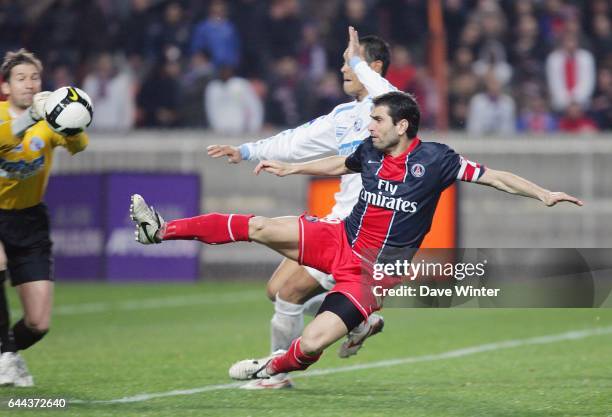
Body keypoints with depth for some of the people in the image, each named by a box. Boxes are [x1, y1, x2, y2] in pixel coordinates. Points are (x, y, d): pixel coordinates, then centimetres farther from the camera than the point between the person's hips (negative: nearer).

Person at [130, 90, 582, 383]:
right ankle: (163, 230, -3)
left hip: (373, 272, -5)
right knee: (261, 227, -11)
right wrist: (289, 168, 28)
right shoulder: (369, 152, 1)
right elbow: (338, 165, 24)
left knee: (312, 343, -20)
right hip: (339, 240, 5)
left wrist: (544, 194, -22)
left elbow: (494, 176, -12)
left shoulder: (435, 159, -15)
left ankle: (271, 368, 14)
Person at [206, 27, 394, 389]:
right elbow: (298, 141, 23)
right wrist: (247, 151, 18)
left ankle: (278, 373, 11)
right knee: (278, 289, 10)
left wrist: (359, 61, -31)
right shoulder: (344, 115, 15)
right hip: (338, 221, 9)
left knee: (290, 292, -9)